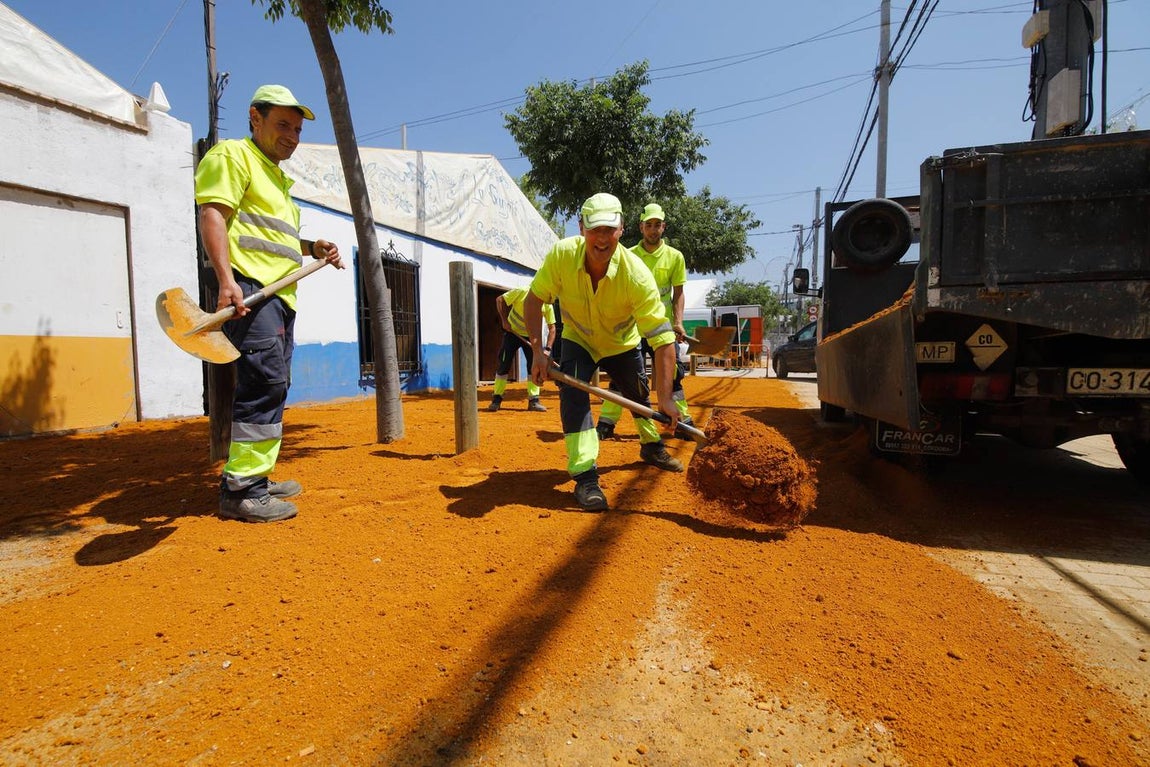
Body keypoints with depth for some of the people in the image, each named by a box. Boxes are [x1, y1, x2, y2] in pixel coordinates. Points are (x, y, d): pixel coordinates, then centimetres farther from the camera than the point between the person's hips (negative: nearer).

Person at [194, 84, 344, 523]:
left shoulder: (278, 177, 31)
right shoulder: (232, 155, 2)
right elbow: (212, 214, -12)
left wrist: (313, 248, 16)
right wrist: (227, 280, -26)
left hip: (280, 293, 10)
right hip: (250, 288, -10)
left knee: (274, 385, 10)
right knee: (265, 380, -18)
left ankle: (256, 478, 20)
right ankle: (239, 489, -14)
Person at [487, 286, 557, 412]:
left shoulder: (548, 305, -15)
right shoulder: (521, 293, -22)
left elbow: (551, 327, -13)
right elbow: (500, 300, -15)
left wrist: (548, 348, -23)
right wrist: (504, 320, -20)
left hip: (531, 336, 2)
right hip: (512, 332, -2)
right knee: (504, 365, -2)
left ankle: (533, 401, 1)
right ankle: (497, 399, 8)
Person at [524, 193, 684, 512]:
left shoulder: (637, 275, -37)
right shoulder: (561, 255, -31)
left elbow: (663, 339, -36)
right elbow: (534, 300, -18)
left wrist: (665, 398, -41)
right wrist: (538, 351, -28)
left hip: (622, 343, 0)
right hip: (578, 339, 0)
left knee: (640, 397, 17)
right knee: (573, 393, -24)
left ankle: (652, 446, 49)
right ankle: (585, 476, -17)